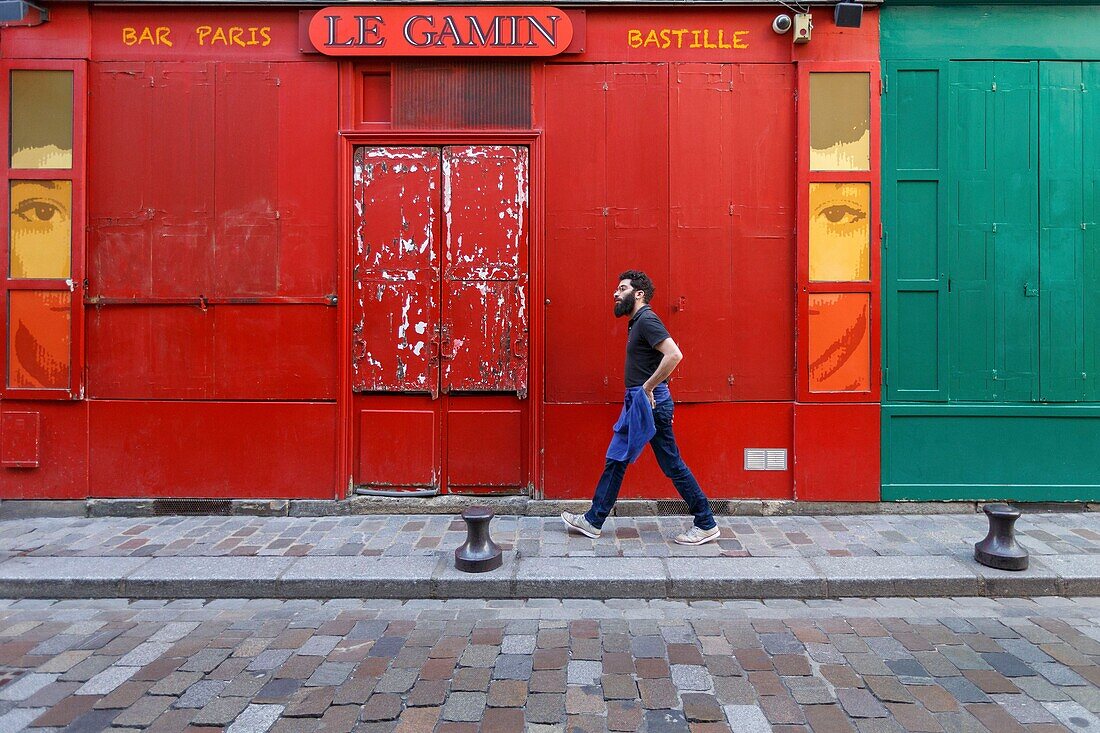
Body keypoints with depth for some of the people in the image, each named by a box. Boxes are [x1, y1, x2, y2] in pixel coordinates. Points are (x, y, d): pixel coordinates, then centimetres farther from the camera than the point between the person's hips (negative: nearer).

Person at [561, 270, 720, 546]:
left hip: (650, 404, -10)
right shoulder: (637, 322, 16)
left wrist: (648, 387, -22)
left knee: (672, 465, -1)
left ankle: (706, 525, 12)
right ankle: (593, 521, 20)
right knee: (616, 460, 12)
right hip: (637, 404, 10)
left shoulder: (647, 320, -14)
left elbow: (674, 355, -27)